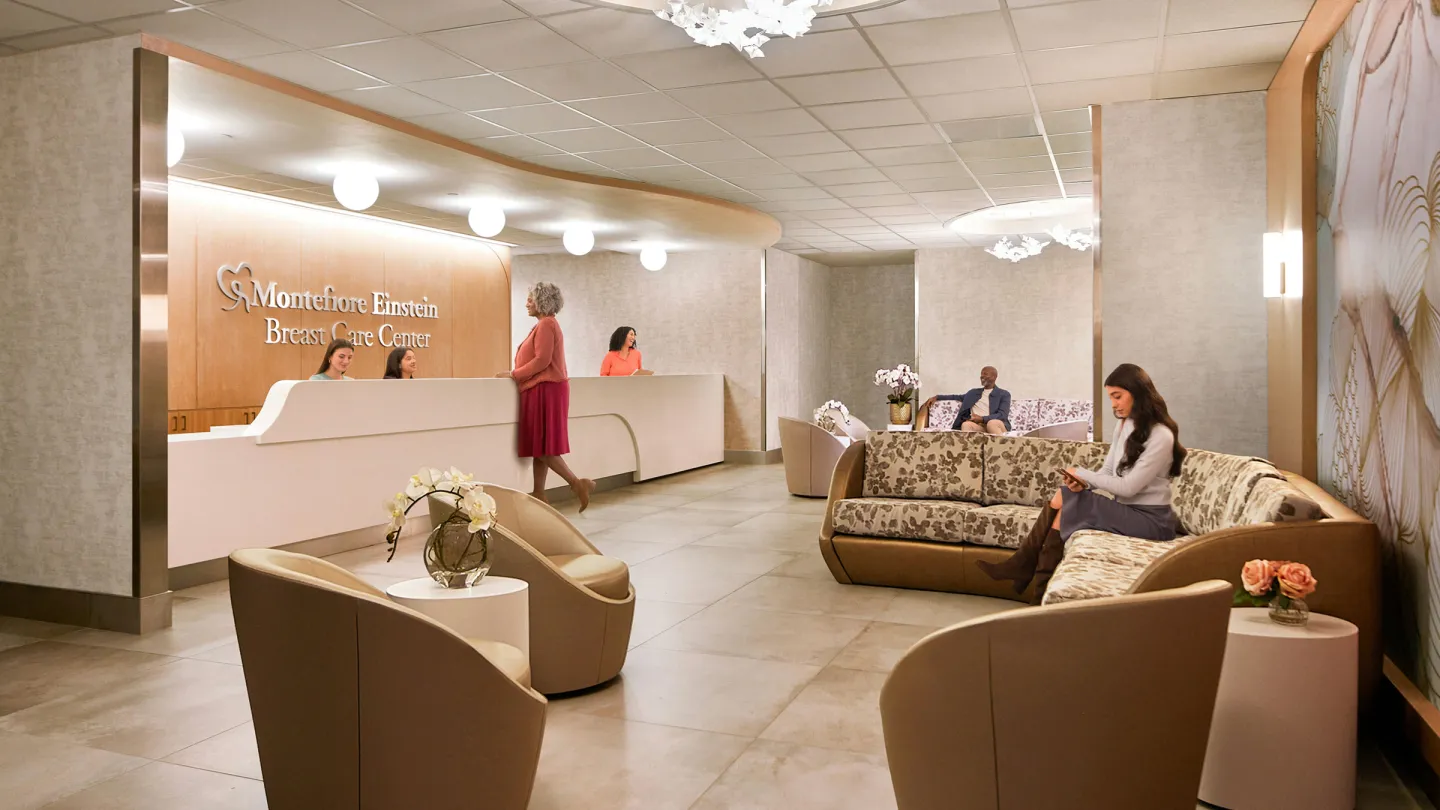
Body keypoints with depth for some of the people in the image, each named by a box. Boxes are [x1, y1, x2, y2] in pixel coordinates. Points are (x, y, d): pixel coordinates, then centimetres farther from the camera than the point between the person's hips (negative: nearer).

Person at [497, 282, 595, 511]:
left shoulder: (546, 325, -12)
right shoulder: (545, 324, 19)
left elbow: (542, 360, -20)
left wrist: (513, 374, -13)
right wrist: (515, 374, 11)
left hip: (546, 390, -10)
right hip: (542, 390, 10)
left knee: (543, 447, -8)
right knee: (539, 446, 9)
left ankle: (578, 484, -8)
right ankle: (539, 495, 12)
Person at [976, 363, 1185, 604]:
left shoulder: (1160, 436, -18)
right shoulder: (1124, 424, 10)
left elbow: (1128, 487, -21)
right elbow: (1108, 471, 9)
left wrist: (1083, 474, -13)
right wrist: (1083, 483, -13)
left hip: (1150, 519, -8)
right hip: (1126, 509, 8)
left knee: (1065, 504, -21)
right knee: (1062, 498, -15)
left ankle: (1024, 565, -8)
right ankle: (1023, 565, -16)